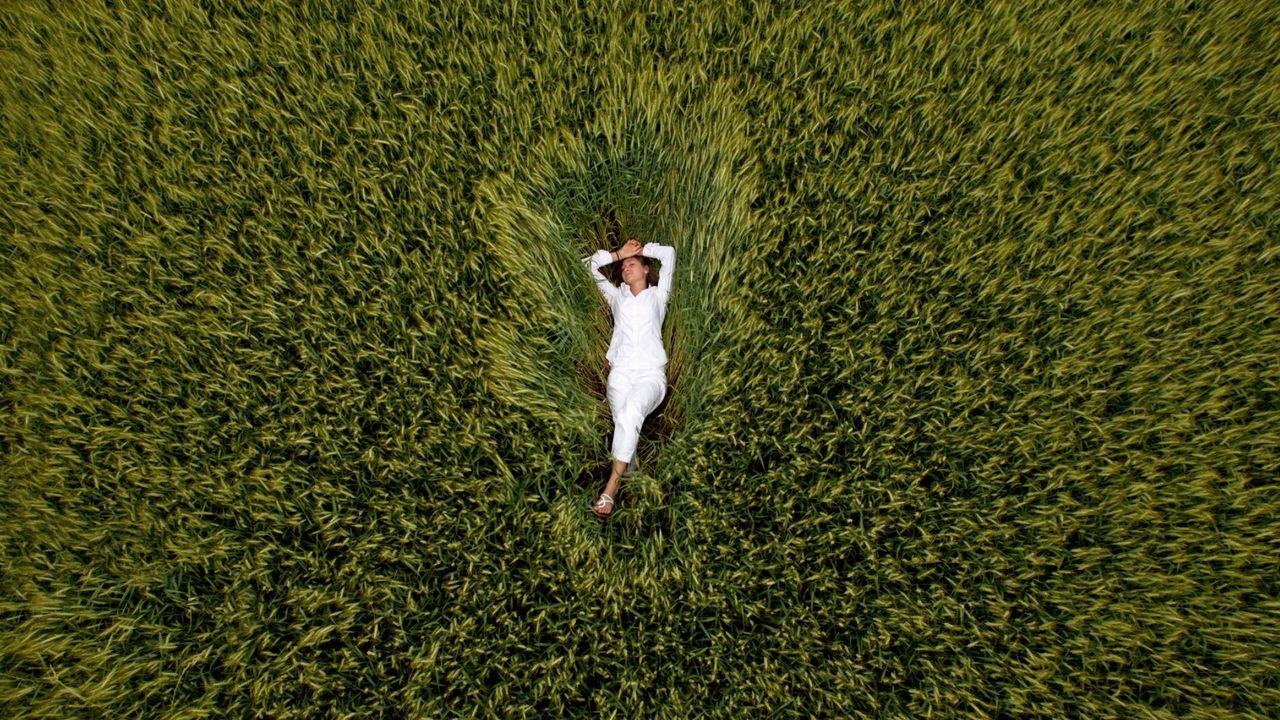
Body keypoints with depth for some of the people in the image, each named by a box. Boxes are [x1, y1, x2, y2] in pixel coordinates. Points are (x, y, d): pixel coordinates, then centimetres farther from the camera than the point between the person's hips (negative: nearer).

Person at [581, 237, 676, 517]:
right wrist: (618, 253, 25)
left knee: (630, 413, -32)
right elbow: (588, 265, 26)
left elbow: (669, 253, 12)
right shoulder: (617, 296, 26)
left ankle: (612, 485, -34)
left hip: (651, 374, -3)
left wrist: (640, 250, 24)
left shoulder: (657, 295, 20)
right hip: (621, 372, 3)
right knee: (625, 424, -23)